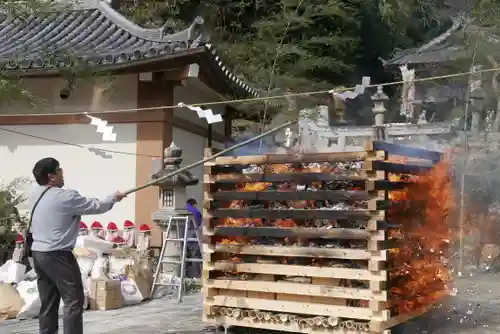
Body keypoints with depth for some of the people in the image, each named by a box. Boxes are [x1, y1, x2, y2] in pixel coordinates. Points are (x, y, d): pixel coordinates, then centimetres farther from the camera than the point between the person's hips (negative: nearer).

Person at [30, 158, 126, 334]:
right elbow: (97, 207, -6)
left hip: (38, 253, 9)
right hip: (57, 256, -9)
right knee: (73, 300, -2)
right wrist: (114, 198, 11)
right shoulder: (65, 196, -16)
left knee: (48, 302, 13)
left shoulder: (36, 194, 8)